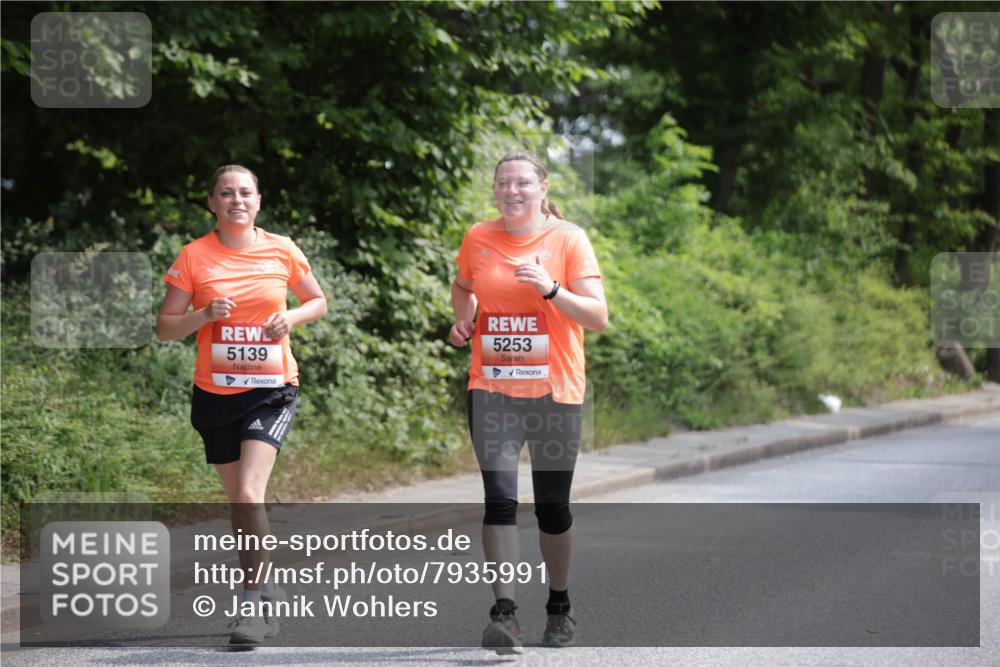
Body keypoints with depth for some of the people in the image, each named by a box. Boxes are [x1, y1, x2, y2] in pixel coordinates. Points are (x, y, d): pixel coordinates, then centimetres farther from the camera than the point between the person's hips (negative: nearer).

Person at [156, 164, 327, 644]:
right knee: (239, 503, 10)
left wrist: (292, 317, -7)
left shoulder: (281, 250, 0)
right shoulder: (194, 257, -2)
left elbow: (318, 302, 14)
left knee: (249, 494, -19)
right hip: (215, 393, 2)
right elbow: (165, 329, 1)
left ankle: (252, 601, -11)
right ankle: (270, 592, 28)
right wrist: (205, 314, -17)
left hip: (272, 389, -2)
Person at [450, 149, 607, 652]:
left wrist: (550, 289, -25)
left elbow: (597, 316, -10)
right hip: (492, 391, 1)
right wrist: (463, 319, 5)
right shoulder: (478, 239, 4)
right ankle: (504, 614, -15)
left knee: (552, 506, 9)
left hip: (555, 393, -1)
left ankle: (559, 607, 27)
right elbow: (462, 288, 25)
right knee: (500, 498, -13)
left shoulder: (568, 239, -5)